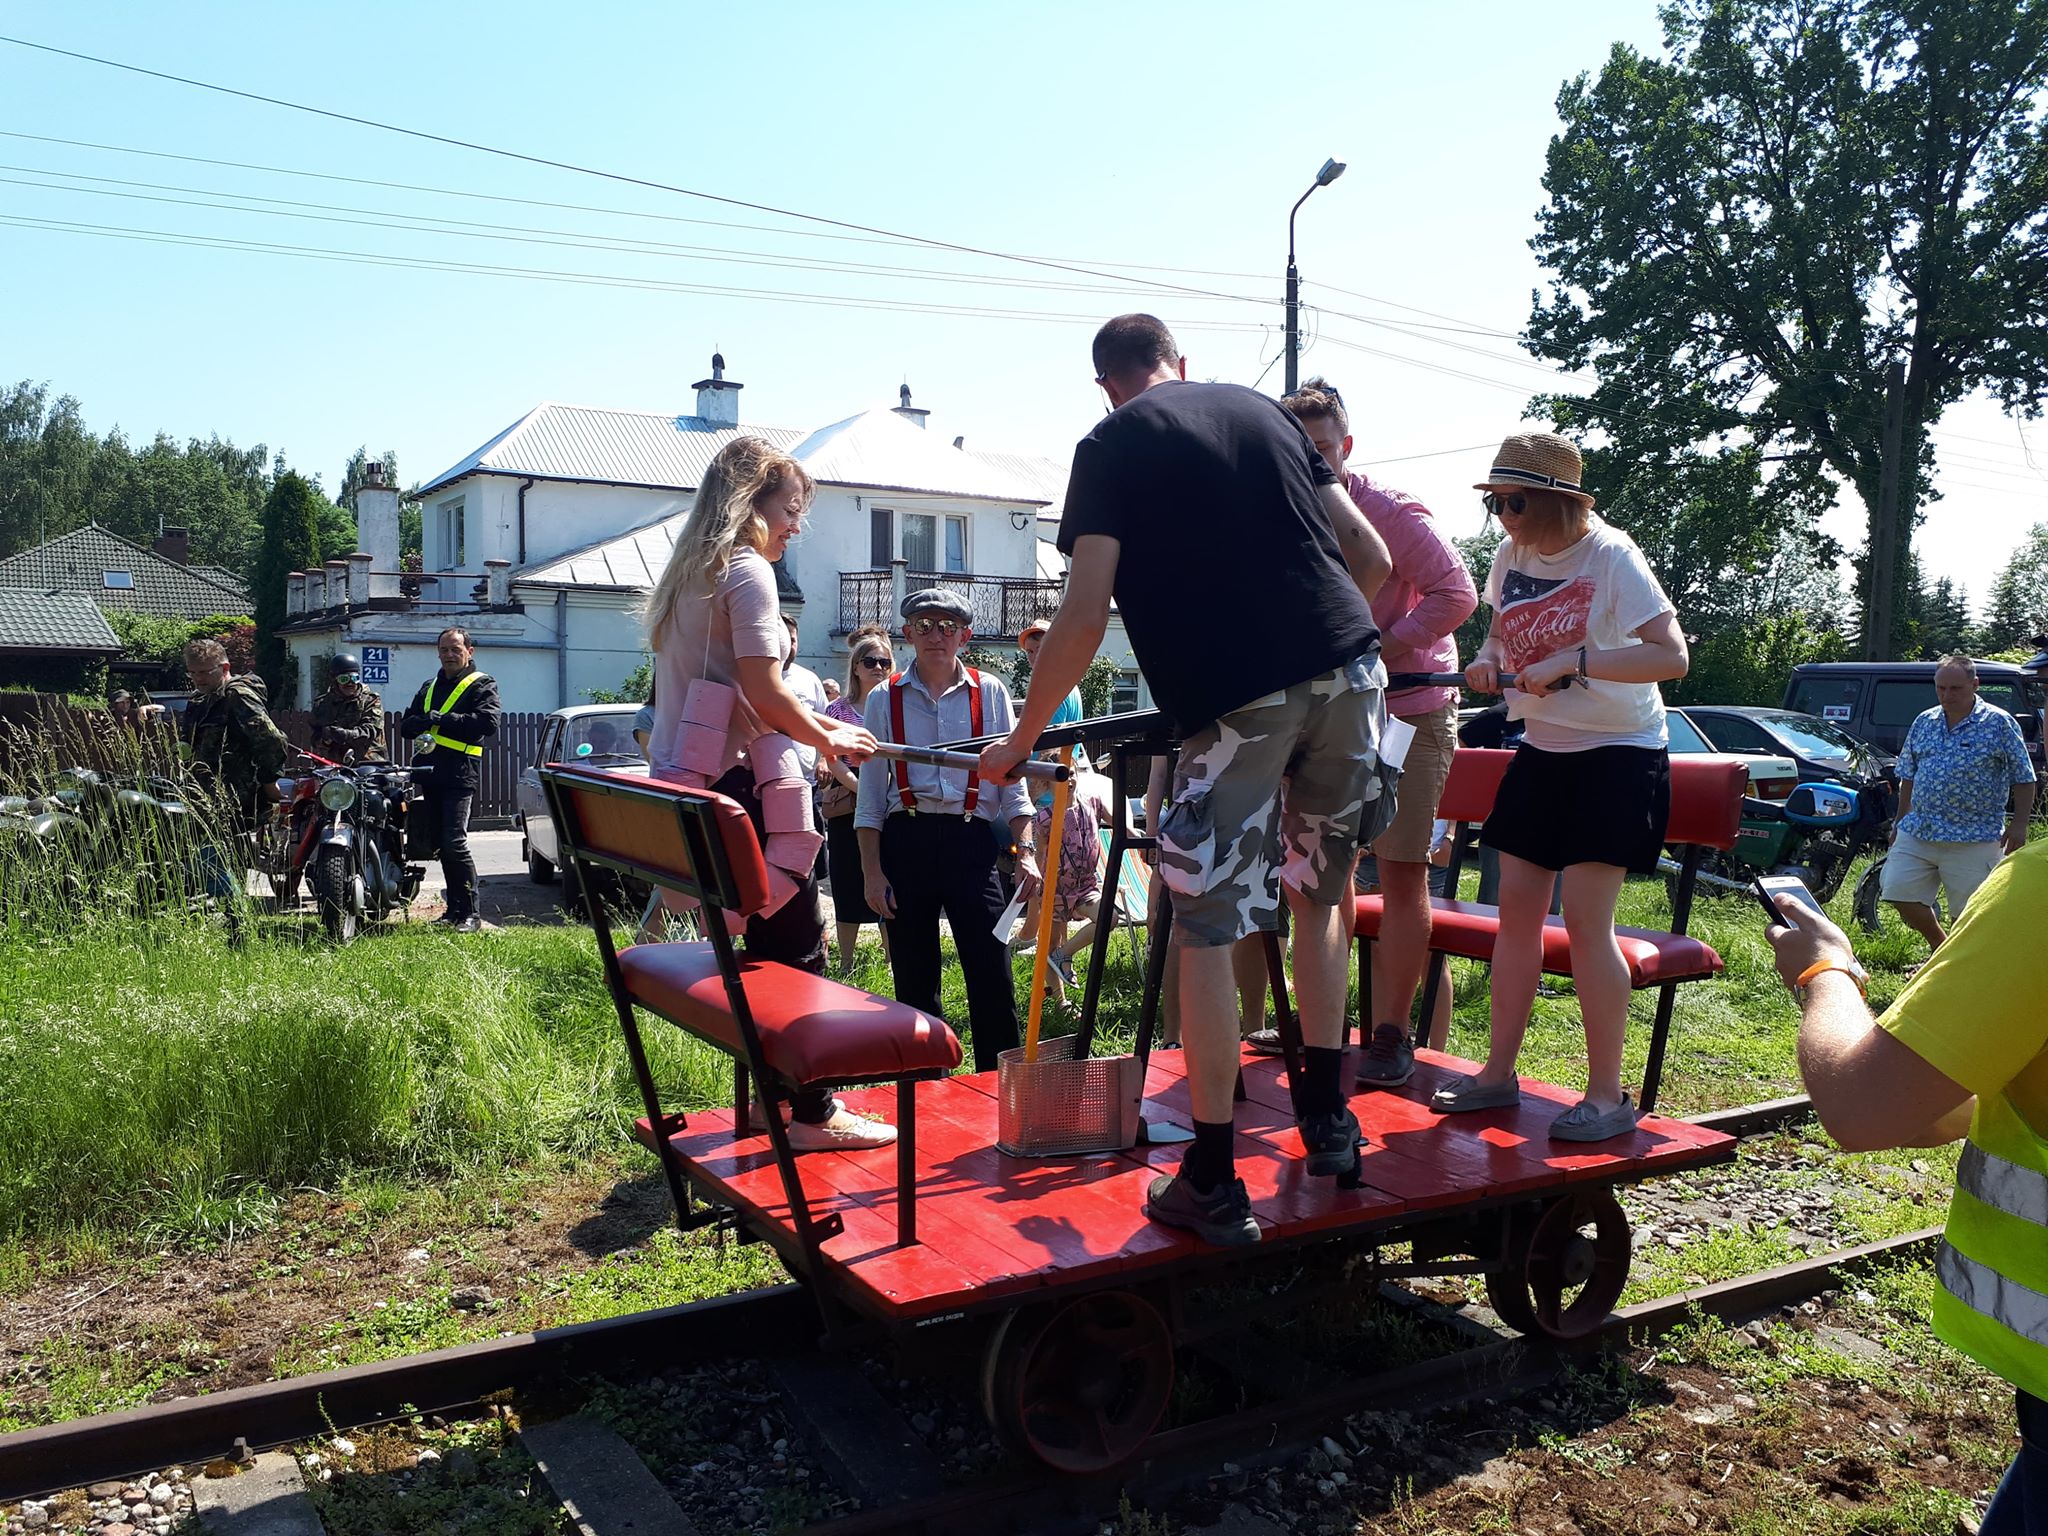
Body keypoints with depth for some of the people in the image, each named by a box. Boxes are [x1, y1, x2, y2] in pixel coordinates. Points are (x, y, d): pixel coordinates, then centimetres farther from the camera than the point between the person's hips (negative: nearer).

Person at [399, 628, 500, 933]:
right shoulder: (429, 687, 24)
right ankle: (455, 909, 18)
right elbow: (406, 724, 18)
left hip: (461, 775, -7)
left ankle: (470, 914, -13)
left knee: (455, 843, -16)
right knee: (442, 845, 10)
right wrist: (420, 722, -6)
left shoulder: (482, 684, 2)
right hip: (430, 774, 8)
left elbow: (487, 723, -14)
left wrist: (441, 720, -16)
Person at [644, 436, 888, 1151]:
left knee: (766, 940, 17)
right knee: (798, 945, -1)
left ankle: (768, 1093, 26)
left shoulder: (686, 575, 18)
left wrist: (819, 727, 18)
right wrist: (829, 738, -2)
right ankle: (813, 1113, 5)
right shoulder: (747, 570, -10)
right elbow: (766, 695, -18)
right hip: (741, 782, -9)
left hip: (688, 783, 9)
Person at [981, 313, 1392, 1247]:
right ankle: (1327, 1118, 29)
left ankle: (1212, 1183, 6)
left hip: (1237, 698, -5)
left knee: (1206, 930, 4)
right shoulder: (1262, 410, 21)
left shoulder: (1112, 446, 7)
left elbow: (1085, 614, -4)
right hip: (1350, 672, 5)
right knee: (1318, 895, 23)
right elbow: (1373, 559, 19)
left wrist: (1022, 736, 6)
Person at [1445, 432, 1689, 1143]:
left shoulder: (1610, 556, -16)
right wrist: (1489, 656, -3)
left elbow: (1672, 656, -24)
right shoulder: (1510, 557, 3)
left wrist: (1573, 661, -32)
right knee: (1517, 906, 6)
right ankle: (1498, 1072, 16)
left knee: (1585, 918, -11)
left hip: (1617, 754, -7)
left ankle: (1608, 1096, 0)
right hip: (1541, 750, 7)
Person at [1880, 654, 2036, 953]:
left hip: (1975, 838, -5)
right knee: (1901, 894, 4)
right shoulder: (1923, 722, 10)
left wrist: (2018, 825, -9)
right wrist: (1901, 820, 16)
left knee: (1966, 914, 0)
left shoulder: (1999, 723, -4)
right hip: (1917, 832, 5)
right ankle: (1940, 948, 27)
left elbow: (2023, 779, -2)